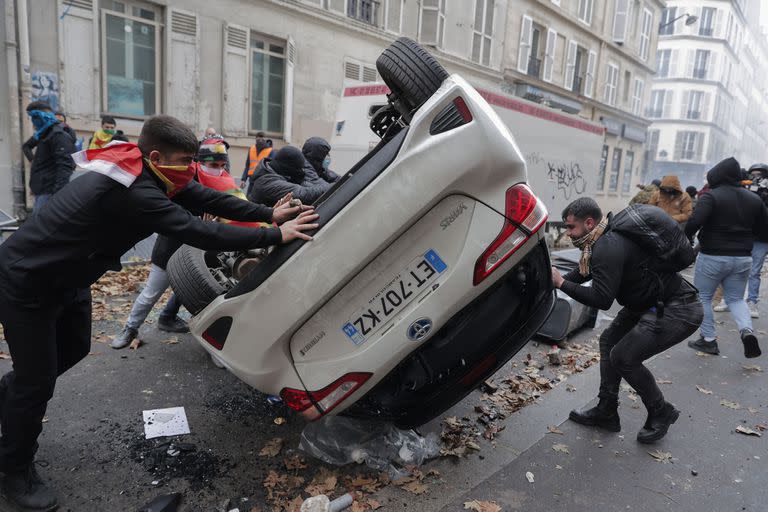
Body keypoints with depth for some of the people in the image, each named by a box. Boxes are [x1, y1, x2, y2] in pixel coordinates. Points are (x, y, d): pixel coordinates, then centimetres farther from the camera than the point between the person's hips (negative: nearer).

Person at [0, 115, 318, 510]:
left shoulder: (148, 173, -6)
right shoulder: (135, 193, -35)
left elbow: (206, 198, -6)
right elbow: (199, 233, -37)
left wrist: (269, 214, -14)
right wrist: (275, 236, -32)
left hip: (66, 277, 10)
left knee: (74, 348, 24)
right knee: (39, 380, 2)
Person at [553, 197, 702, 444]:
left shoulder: (608, 248, -27)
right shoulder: (606, 239, 5)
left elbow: (602, 299, -30)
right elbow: (585, 271, 19)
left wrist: (562, 284, -24)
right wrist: (557, 279, 6)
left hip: (678, 310, -11)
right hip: (650, 302, 11)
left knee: (623, 357, -10)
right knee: (609, 341, 11)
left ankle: (661, 413, 15)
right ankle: (606, 412, 20)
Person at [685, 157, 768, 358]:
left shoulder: (711, 196, -13)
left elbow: (695, 221, -26)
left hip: (713, 257, -5)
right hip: (743, 258, 6)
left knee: (703, 297, 10)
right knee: (736, 298, 18)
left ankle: (709, 339, 11)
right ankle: (747, 330, -6)